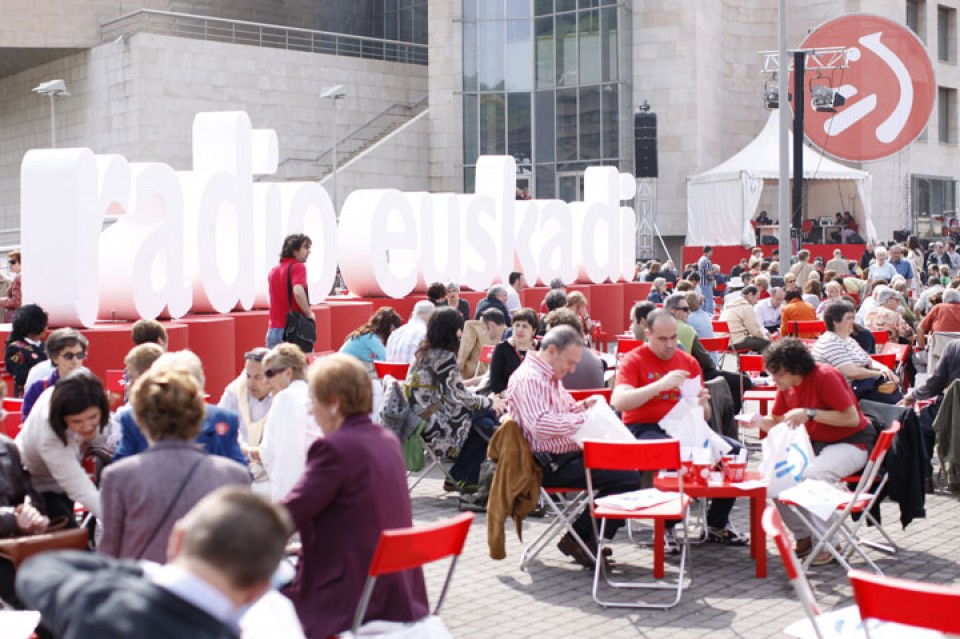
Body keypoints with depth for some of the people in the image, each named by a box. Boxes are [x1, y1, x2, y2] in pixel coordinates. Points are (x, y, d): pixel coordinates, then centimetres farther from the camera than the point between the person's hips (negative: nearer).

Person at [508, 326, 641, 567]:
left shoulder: (550, 376, 19)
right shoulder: (528, 378, -16)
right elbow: (540, 425, -29)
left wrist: (584, 405, 12)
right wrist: (584, 418, -25)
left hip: (566, 456, 11)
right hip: (551, 464, -11)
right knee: (628, 479, -18)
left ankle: (587, 538, 15)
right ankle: (578, 539, -8)